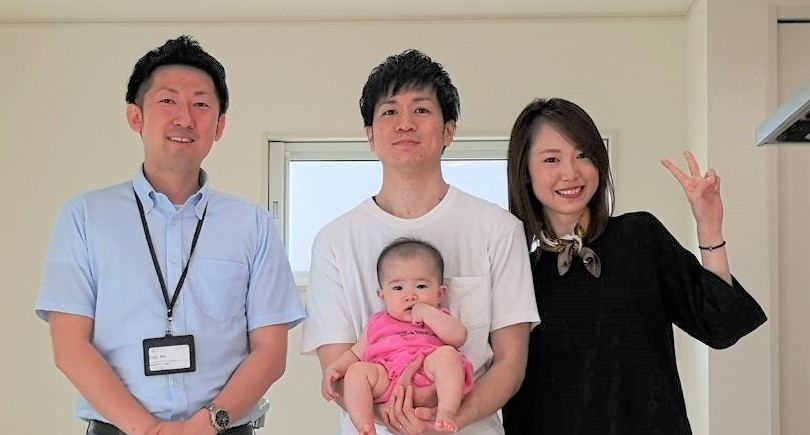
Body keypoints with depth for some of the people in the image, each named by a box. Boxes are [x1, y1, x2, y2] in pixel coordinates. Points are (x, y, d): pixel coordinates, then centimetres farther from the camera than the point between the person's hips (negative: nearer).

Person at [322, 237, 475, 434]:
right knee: (357, 370, -20)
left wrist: (427, 312, 2)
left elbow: (459, 337, 4)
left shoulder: (440, 319, 25)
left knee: (447, 354, -28)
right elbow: (355, 353, 32)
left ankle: (446, 413, -41)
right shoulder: (377, 324, 32)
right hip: (387, 380, 2)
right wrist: (334, 368, 12)